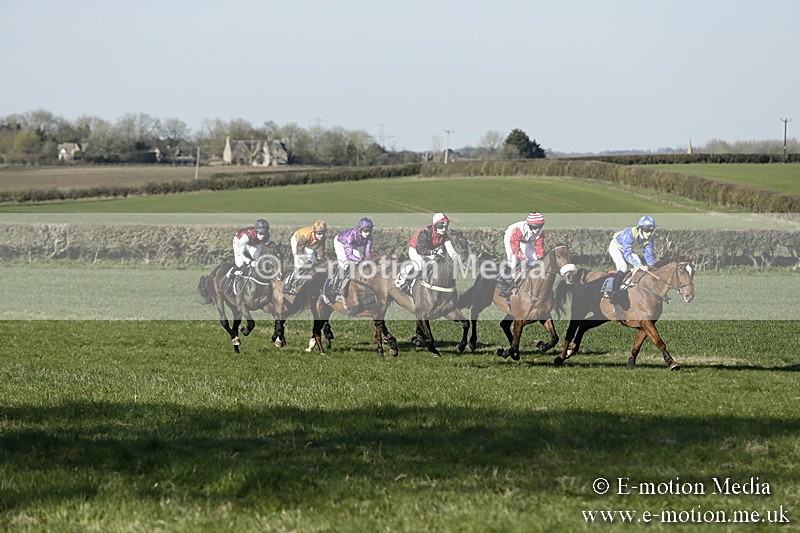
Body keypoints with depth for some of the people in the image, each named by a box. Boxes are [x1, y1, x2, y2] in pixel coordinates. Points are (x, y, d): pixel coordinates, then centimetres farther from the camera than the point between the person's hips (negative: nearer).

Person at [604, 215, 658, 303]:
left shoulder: (649, 238, -22)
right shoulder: (630, 234, -41)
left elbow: (648, 253, -15)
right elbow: (627, 255, -43)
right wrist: (640, 266, -52)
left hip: (632, 249, 7)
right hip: (616, 247, -7)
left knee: (640, 268, -5)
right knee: (623, 267, -27)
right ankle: (613, 292, -32)